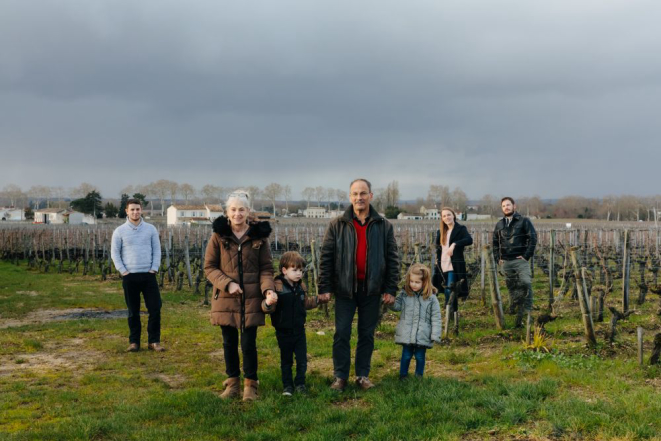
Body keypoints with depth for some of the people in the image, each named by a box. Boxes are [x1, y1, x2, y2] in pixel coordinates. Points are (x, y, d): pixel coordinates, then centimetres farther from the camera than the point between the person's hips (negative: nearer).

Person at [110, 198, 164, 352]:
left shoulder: (151, 229, 5)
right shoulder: (120, 231, 1)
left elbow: (157, 250, 6)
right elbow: (115, 253, 2)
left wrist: (154, 269, -3)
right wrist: (123, 271, -5)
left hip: (148, 275, 1)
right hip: (129, 276, -1)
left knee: (155, 308, -4)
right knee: (133, 311, 5)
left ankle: (154, 341, 6)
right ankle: (134, 342, 15)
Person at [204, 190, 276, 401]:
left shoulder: (259, 236, -1)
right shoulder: (218, 235, -1)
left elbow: (266, 268, 2)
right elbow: (209, 267, 1)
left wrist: (267, 288, -16)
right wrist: (227, 283, -13)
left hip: (251, 299, -1)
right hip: (226, 298, 1)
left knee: (248, 343, 0)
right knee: (229, 343, 11)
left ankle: (250, 384, 16)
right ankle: (232, 383, 25)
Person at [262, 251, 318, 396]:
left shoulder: (300, 286, 2)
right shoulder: (277, 287, -20)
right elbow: (269, 308, -24)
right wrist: (268, 303, -46)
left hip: (299, 330, 5)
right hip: (284, 332, -4)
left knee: (302, 360, 7)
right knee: (286, 361, 11)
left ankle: (300, 383, 24)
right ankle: (287, 385, 24)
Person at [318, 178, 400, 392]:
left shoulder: (383, 226, 2)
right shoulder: (337, 225, -1)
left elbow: (393, 259, 4)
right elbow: (326, 257, -1)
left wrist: (390, 289, -1)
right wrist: (324, 287, -7)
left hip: (372, 289, 1)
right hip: (345, 288, -1)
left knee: (367, 334, 10)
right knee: (342, 334, 2)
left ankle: (363, 375, 21)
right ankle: (340, 376, 13)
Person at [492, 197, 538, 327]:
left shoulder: (523, 221, 0)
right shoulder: (499, 225, 14)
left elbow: (533, 238, -7)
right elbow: (495, 243, 20)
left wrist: (527, 255, -12)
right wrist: (497, 258, 8)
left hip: (520, 260, -4)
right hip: (506, 262, 5)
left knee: (526, 283, -19)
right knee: (512, 287, 10)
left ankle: (527, 310, -14)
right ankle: (514, 311, 20)